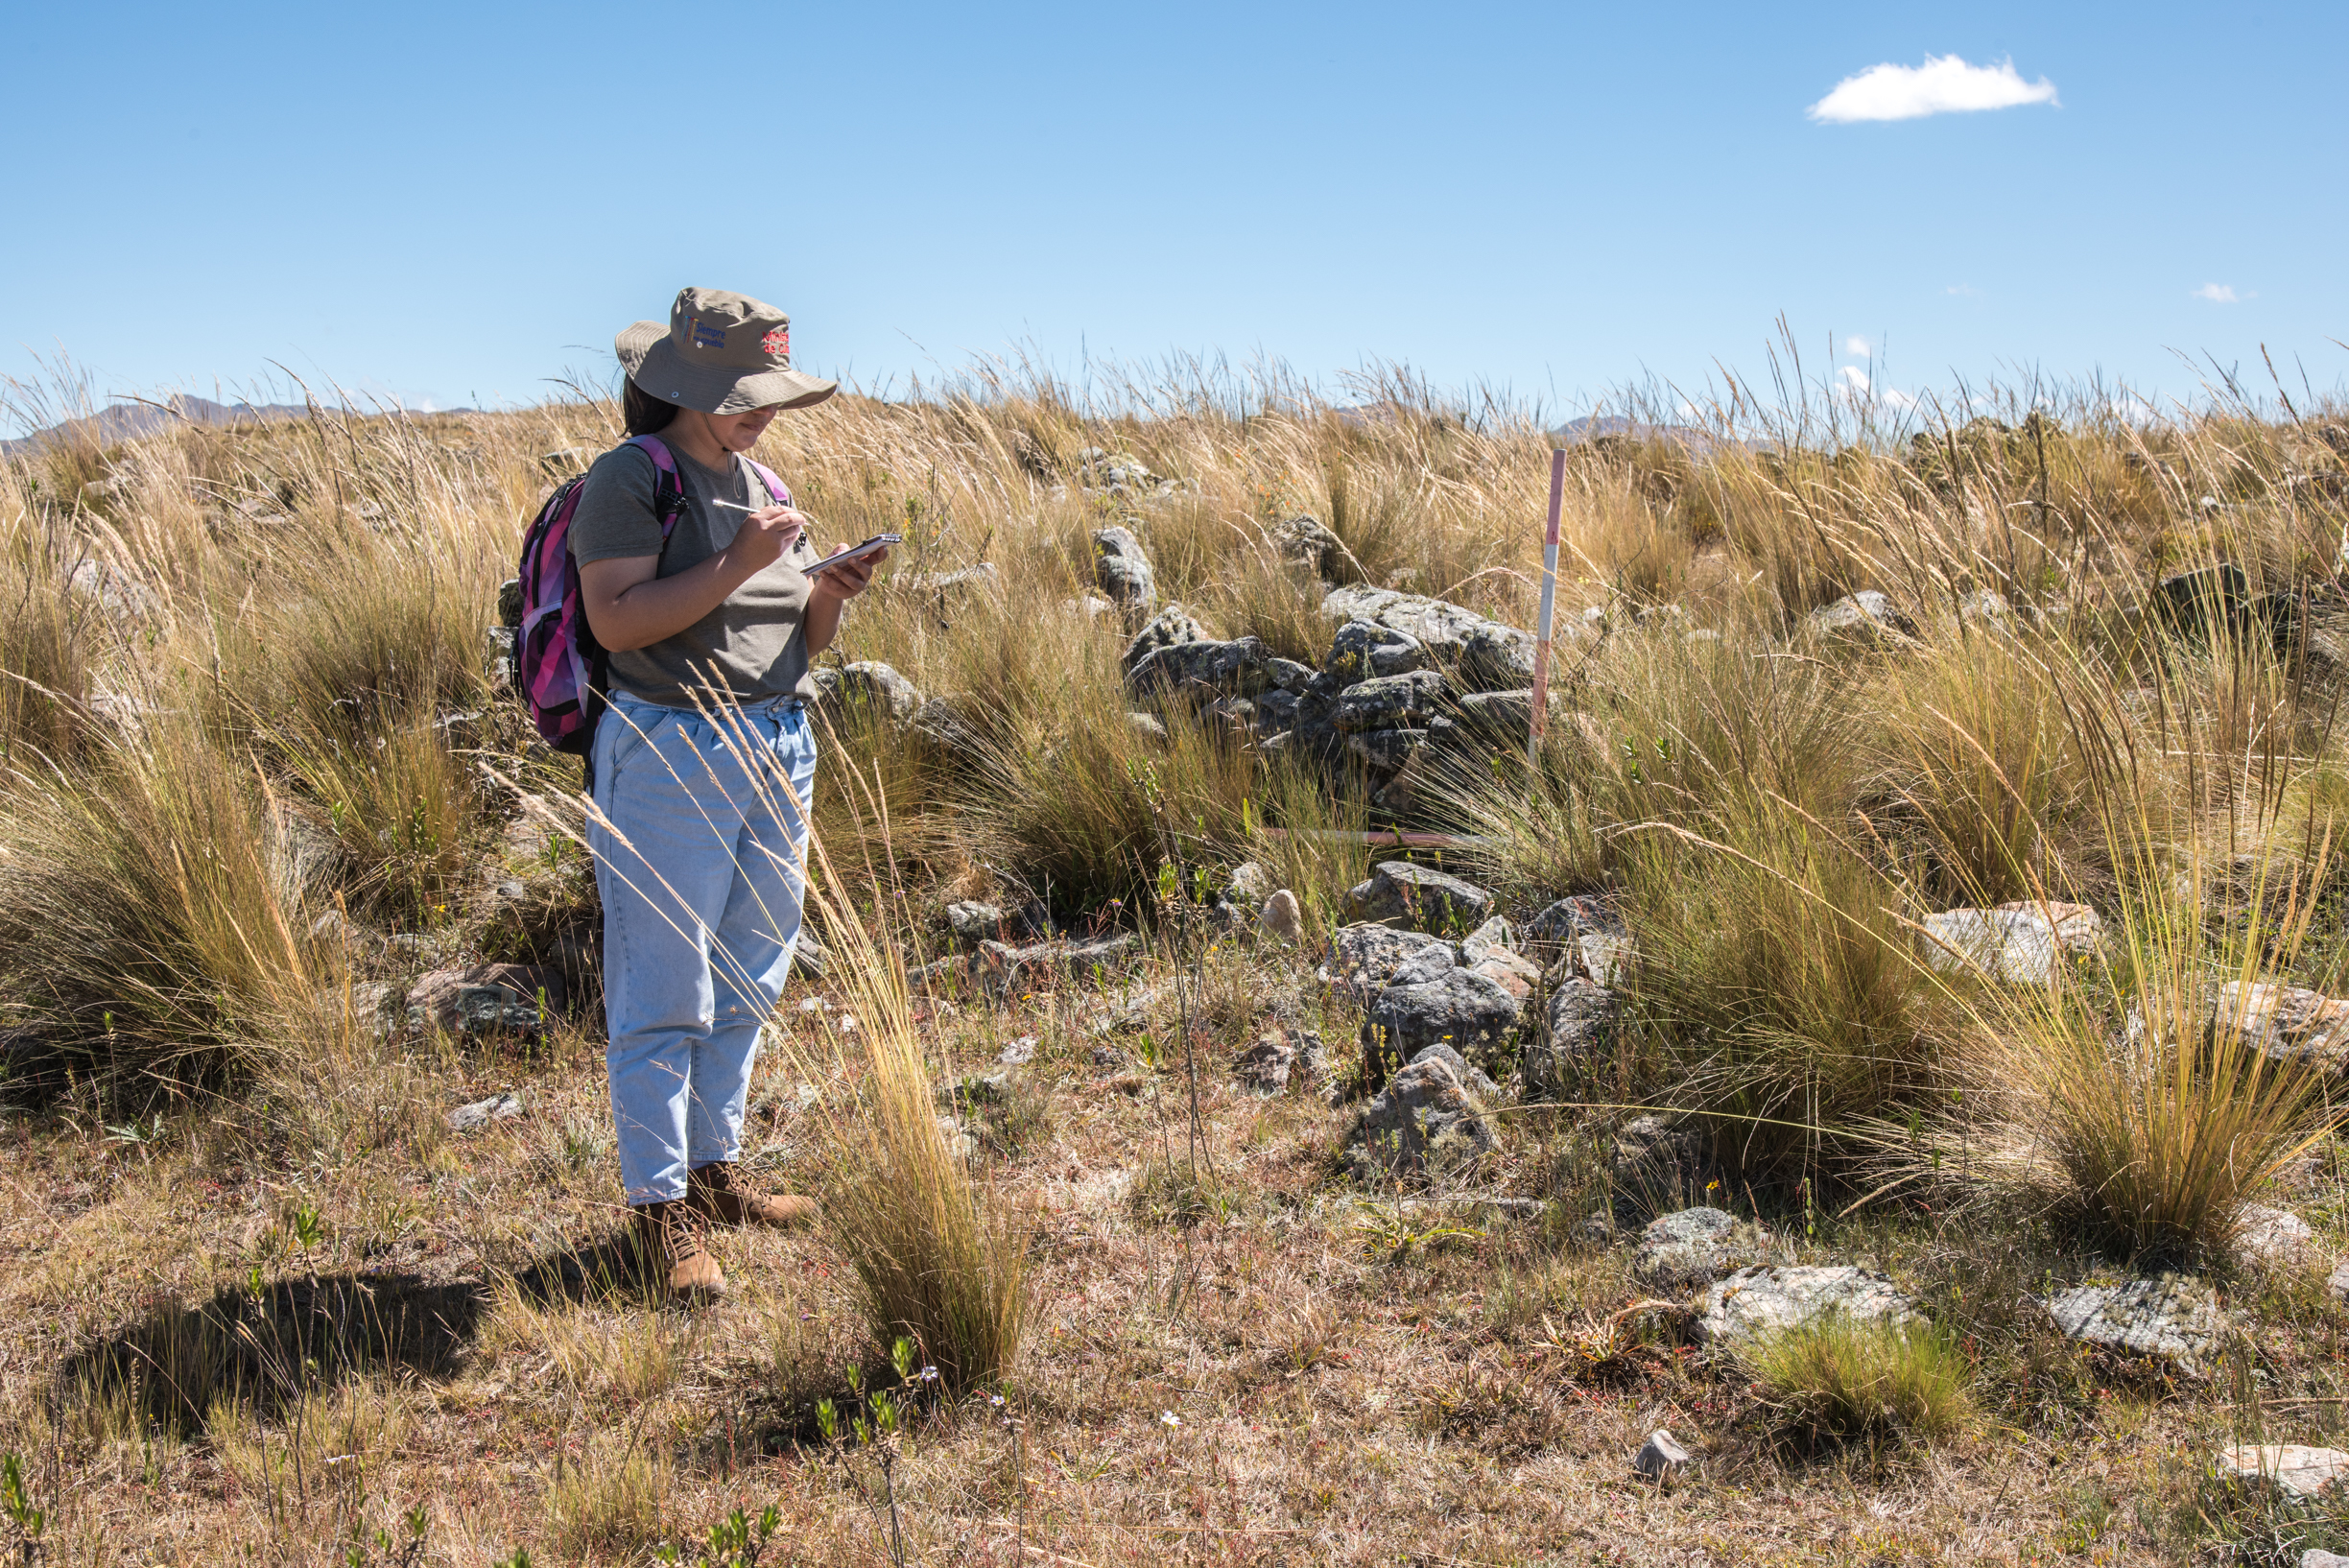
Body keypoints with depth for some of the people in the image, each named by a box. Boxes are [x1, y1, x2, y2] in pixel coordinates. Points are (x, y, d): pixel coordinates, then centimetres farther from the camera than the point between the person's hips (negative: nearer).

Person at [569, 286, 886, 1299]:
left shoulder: (761, 486, 17)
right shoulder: (631, 478, -6)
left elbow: (802, 643, 18)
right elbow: (616, 619, -19)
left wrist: (829, 595, -3)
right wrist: (736, 563, -20)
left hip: (777, 754, 8)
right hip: (671, 756, -8)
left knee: (747, 985, 14)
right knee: (665, 994, -3)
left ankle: (714, 1172, 27)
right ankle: (662, 1207, 5)